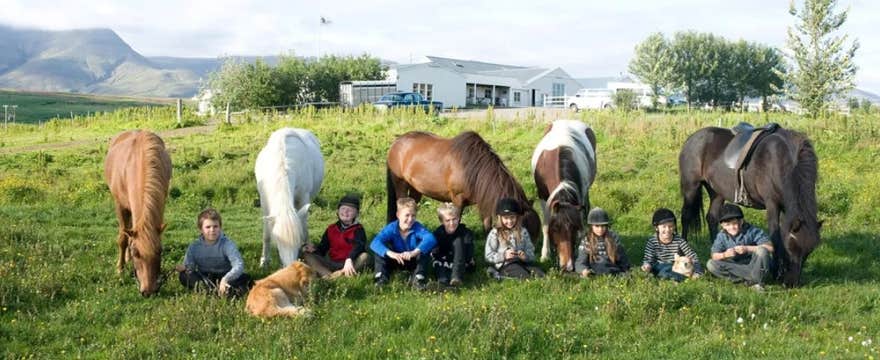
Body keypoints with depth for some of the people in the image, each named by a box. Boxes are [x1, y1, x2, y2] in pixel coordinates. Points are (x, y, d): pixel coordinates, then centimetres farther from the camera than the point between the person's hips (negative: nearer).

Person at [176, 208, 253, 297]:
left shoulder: (227, 244, -12)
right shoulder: (194, 247, -2)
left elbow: (238, 265, -24)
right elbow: (188, 266, -4)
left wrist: (226, 279, -41)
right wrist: (184, 268, -29)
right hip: (203, 279, 2)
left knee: (246, 279, -26)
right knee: (184, 276, -24)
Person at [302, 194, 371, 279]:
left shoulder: (358, 229, 1)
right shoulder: (331, 229, 15)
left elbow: (359, 246, -18)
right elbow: (323, 247, 14)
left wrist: (349, 259, -38)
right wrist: (314, 250, -11)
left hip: (351, 263, -4)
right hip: (331, 263, 4)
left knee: (365, 256, -34)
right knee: (306, 254, -12)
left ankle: (340, 274, -45)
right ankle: (328, 275, -37)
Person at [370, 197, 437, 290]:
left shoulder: (418, 228, -24)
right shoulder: (391, 228, -21)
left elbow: (431, 239, -44)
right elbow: (374, 243, -36)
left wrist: (414, 252, -59)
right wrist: (390, 253, -55)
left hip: (414, 262, -1)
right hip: (396, 261, 1)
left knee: (424, 248, -29)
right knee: (380, 249, -23)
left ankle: (419, 278, -30)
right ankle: (381, 276, -24)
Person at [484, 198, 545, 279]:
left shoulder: (523, 232, 14)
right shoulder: (495, 234, 3)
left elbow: (530, 251, 12)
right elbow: (488, 256, -1)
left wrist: (526, 256, -12)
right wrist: (504, 256, -17)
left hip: (522, 262, 5)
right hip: (505, 264, -5)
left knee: (540, 274, -22)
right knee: (525, 276, -31)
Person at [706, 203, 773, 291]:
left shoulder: (751, 231, -14)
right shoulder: (722, 236, -4)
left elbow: (770, 247, -23)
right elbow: (714, 255, -6)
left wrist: (747, 249, -31)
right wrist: (724, 255, -29)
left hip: (755, 266, -4)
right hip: (736, 267, 4)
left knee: (761, 251, -33)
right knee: (711, 264, -20)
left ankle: (756, 280, -13)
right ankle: (750, 279, -21)